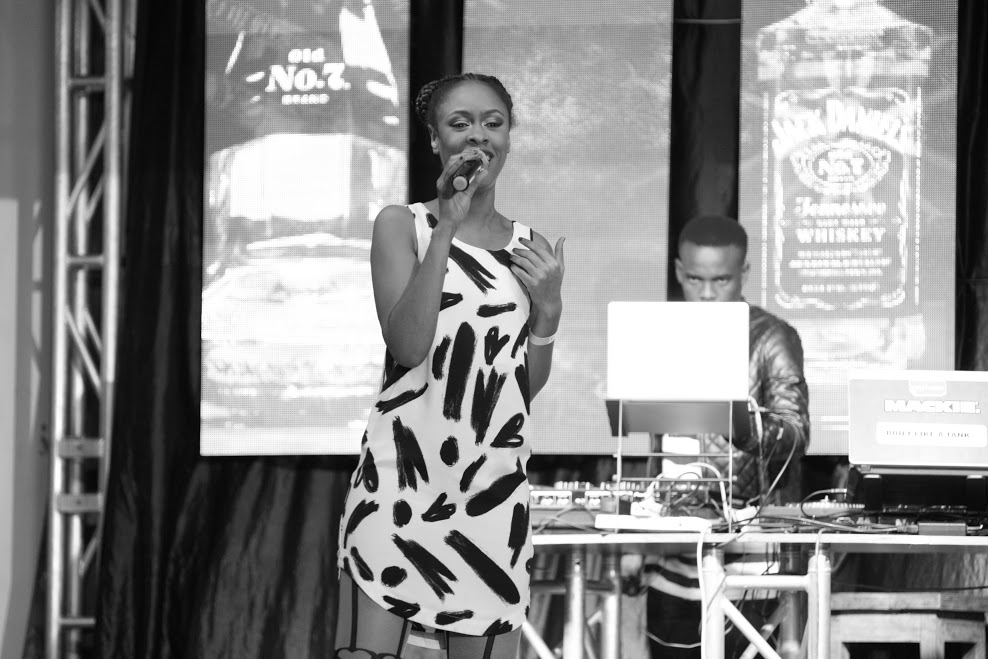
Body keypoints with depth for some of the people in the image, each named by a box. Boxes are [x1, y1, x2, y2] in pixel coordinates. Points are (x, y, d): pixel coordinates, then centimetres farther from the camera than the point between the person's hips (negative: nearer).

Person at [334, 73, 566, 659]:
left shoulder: (528, 247, 12)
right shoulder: (403, 225, 3)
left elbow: (529, 387, 14)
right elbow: (408, 345, -12)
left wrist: (548, 306, -3)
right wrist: (446, 228, -14)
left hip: (494, 484, 3)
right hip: (401, 472, -3)